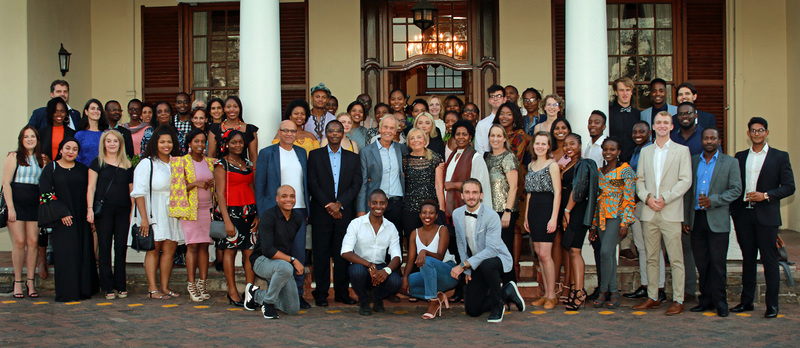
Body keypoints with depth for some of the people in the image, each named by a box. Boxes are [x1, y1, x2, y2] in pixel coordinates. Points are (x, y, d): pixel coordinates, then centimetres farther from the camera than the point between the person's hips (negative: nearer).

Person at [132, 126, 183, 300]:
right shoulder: (147, 164, 0)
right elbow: (139, 192, -6)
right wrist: (144, 217, -14)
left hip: (172, 212, 5)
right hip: (154, 213, -4)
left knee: (170, 248, 0)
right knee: (153, 249, -5)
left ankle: (164, 287, 7)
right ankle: (152, 289, -2)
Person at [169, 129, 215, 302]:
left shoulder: (210, 162, 13)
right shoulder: (181, 162, 1)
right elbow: (177, 187, -4)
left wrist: (213, 183, -2)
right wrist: (196, 184, -17)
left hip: (207, 208, 4)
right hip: (190, 209, -4)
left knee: (204, 246, 3)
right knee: (193, 246, -8)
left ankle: (202, 284, 6)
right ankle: (191, 284, -3)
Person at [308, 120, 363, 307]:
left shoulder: (353, 158, 12)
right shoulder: (315, 155, 7)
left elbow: (356, 185, 3)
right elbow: (313, 184, -1)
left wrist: (339, 204, -10)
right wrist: (328, 206, -9)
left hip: (345, 213, 1)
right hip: (321, 213, -1)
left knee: (343, 254, 2)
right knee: (321, 254, -1)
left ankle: (342, 292, 11)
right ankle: (321, 294, 5)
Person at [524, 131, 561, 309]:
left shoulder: (552, 165, -5)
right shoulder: (531, 165, 16)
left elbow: (557, 193, -10)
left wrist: (554, 218, -16)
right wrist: (526, 216, 14)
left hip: (547, 209, -7)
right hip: (533, 210, 7)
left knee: (545, 254, -10)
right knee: (539, 254, 7)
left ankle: (552, 295, -1)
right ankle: (546, 294, 14)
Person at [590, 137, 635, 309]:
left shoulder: (625, 171, -2)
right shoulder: (599, 172, 15)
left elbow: (629, 199, -7)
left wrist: (625, 223, -14)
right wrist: (593, 226, 14)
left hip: (616, 216, -6)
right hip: (602, 217, 6)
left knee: (606, 252, -16)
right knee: (609, 255, 6)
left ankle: (604, 291, -5)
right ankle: (613, 292, 11)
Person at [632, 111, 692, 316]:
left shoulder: (682, 151, 4)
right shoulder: (645, 152, 15)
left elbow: (685, 181, -4)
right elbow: (640, 180, 13)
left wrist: (665, 199, -13)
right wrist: (647, 198, -6)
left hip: (671, 213, -4)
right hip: (649, 213, 4)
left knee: (675, 259, -3)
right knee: (651, 258, 8)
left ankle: (678, 301, 1)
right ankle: (652, 298, 15)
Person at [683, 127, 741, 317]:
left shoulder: (730, 162, 5)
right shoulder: (693, 161, 13)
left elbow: (736, 189, -2)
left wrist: (713, 200, -15)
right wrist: (685, 218, 10)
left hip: (718, 220, -3)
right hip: (696, 218, 3)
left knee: (718, 263, -3)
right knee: (702, 263, 6)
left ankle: (720, 302, 4)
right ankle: (706, 300, 13)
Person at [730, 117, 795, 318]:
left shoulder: (780, 157, 2)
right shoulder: (740, 157, 13)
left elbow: (789, 187, -2)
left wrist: (766, 195, -14)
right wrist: (734, 211, 4)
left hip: (766, 216, -4)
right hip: (743, 215, 4)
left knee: (770, 261, -2)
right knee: (748, 259, 10)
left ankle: (772, 305, 4)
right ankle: (746, 301, 17)